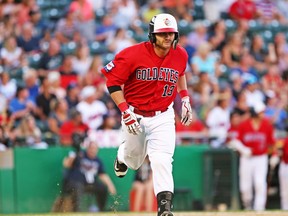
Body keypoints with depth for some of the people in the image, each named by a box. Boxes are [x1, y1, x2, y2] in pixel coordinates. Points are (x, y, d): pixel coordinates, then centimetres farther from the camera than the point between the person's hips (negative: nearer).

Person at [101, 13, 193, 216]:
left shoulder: (180, 55, -5)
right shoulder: (133, 55, -20)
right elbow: (113, 82, -14)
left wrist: (185, 98, 11)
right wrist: (125, 112, -20)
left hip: (163, 117, 1)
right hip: (135, 115, -1)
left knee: (162, 161, -18)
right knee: (134, 161, 18)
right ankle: (122, 155, 57)